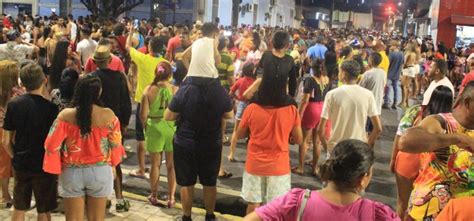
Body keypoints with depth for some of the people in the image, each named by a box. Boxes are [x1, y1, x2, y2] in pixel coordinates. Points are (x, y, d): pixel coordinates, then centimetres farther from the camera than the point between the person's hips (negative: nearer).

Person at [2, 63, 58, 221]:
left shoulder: (13, 104, -5)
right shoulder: (50, 108, -16)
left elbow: (6, 141, -2)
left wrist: (16, 157, 13)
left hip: (21, 165, 4)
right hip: (44, 166, -4)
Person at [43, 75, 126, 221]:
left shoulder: (65, 115, -12)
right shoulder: (108, 115, -13)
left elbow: (52, 145, -9)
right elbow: (115, 144, -2)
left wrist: (57, 168, 6)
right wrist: (113, 165, 15)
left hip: (72, 172, 0)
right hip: (100, 171, 0)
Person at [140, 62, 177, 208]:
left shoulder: (149, 89, -8)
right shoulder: (175, 90, -8)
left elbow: (143, 114, -7)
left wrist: (145, 127, 11)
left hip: (155, 128, 0)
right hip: (172, 128, 0)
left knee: (155, 164, 15)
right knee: (172, 165, 11)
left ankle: (154, 196, 25)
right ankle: (171, 197, 17)